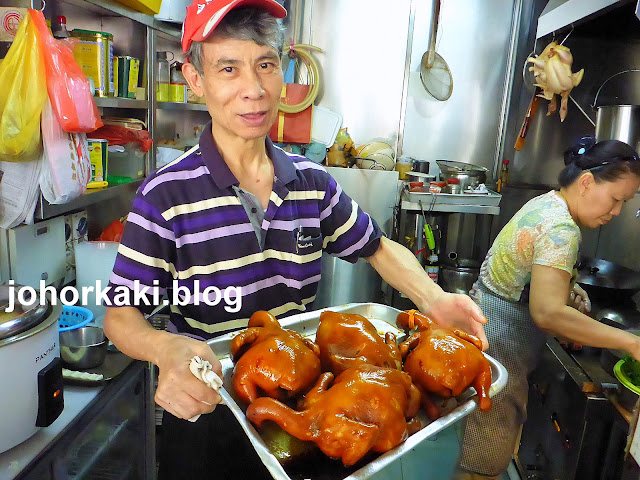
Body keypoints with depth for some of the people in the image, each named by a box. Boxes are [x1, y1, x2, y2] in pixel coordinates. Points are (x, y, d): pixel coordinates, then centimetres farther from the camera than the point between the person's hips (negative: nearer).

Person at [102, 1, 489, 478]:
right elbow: (121, 314, -16)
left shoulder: (313, 183, -7)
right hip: (205, 410, -3)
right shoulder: (166, 195, -20)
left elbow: (379, 248, 3)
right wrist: (164, 348, -39)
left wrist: (432, 296, -15)